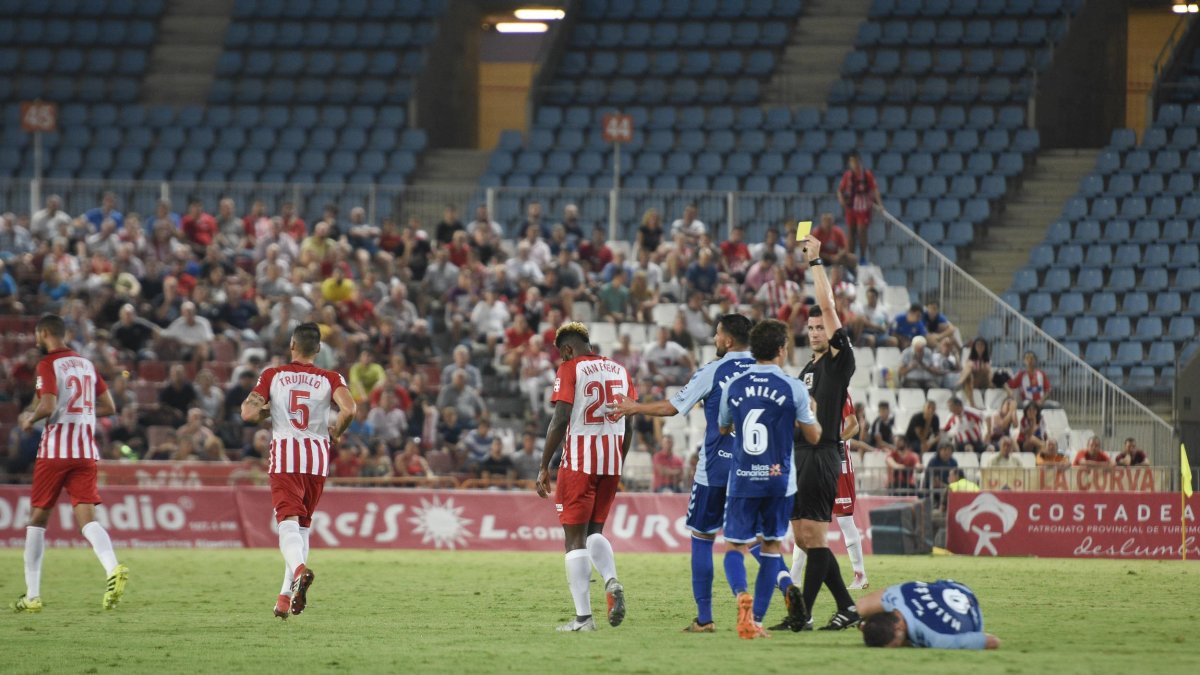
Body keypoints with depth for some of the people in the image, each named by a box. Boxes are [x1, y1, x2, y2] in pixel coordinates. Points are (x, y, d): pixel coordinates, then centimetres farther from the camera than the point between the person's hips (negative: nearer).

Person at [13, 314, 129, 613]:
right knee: (86, 517, -3)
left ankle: (32, 595, 10)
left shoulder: (48, 364, -6)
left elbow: (48, 406, -19)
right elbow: (109, 407, 16)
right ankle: (113, 568, -32)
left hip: (55, 450, -5)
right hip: (86, 451, 5)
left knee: (37, 518, 8)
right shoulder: (86, 364, 14)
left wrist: (30, 418, 1)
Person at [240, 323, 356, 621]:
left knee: (288, 521, -12)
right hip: (317, 454, 2)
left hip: (284, 453, -2)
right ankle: (287, 595, 13)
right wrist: (335, 433, 6)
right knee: (304, 524, 15)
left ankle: (298, 570, -43)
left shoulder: (272, 375, 4)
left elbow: (248, 413, -4)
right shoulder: (330, 379, 4)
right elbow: (349, 409, -14)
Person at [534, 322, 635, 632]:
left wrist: (544, 467, -10)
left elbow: (560, 420, -14)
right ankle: (612, 581, -9)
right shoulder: (619, 371, 12)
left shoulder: (570, 370, -6)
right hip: (611, 462, 6)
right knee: (594, 530, 19)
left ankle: (583, 617, -3)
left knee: (575, 537, 1)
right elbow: (628, 426, 13)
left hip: (579, 462, -6)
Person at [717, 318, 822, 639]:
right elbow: (813, 436, 3)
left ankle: (742, 596, -27)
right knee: (772, 545, 14)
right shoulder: (793, 388, -5)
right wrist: (811, 414, 24)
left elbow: (723, 428, 19)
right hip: (779, 480, -1)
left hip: (742, 480, 1)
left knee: (734, 547, 4)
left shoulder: (733, 386, 3)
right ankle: (756, 618, 10)